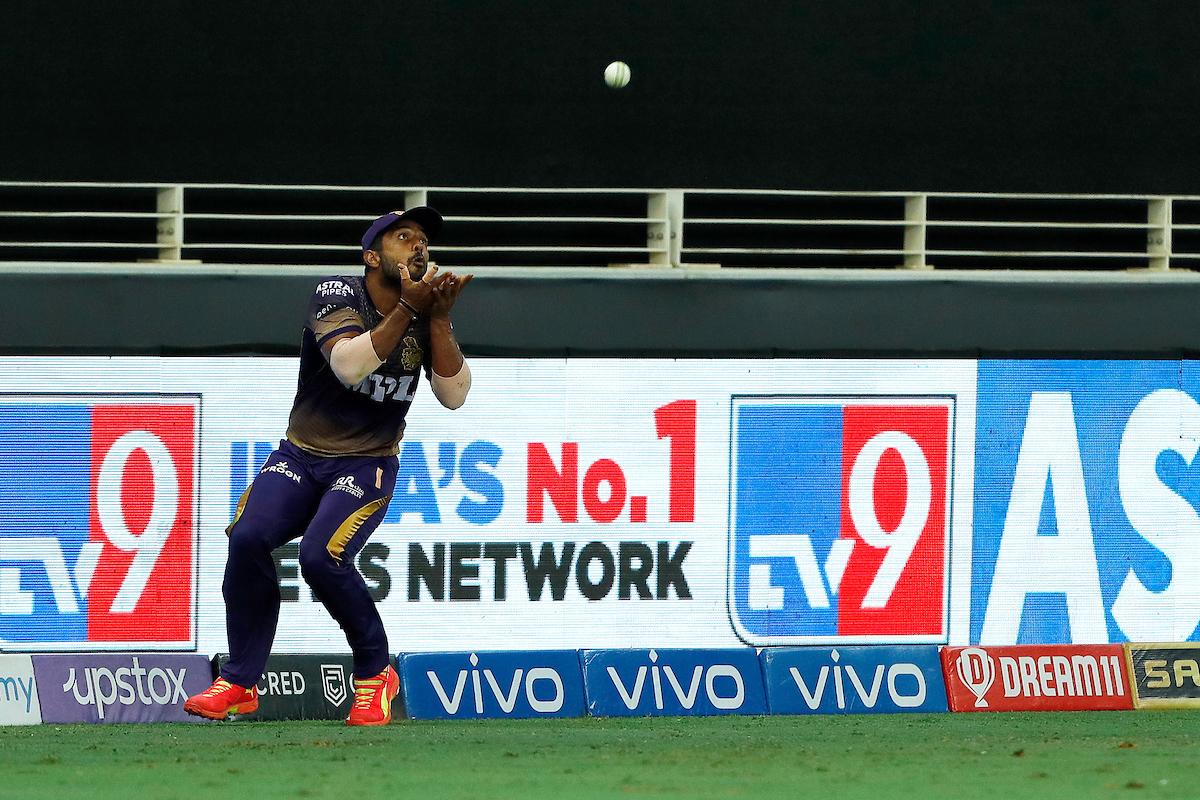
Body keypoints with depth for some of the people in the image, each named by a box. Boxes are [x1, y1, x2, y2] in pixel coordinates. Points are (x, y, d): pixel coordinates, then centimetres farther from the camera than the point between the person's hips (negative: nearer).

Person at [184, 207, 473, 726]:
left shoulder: (426, 320, 1)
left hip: (368, 465, 0)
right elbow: (349, 366, -25)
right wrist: (406, 309, -31)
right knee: (248, 537, -25)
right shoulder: (337, 294, -8)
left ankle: (375, 675, -6)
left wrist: (439, 318, -19)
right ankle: (239, 683, -13)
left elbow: (454, 396, -10)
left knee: (321, 556, -27)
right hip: (301, 454, 0)